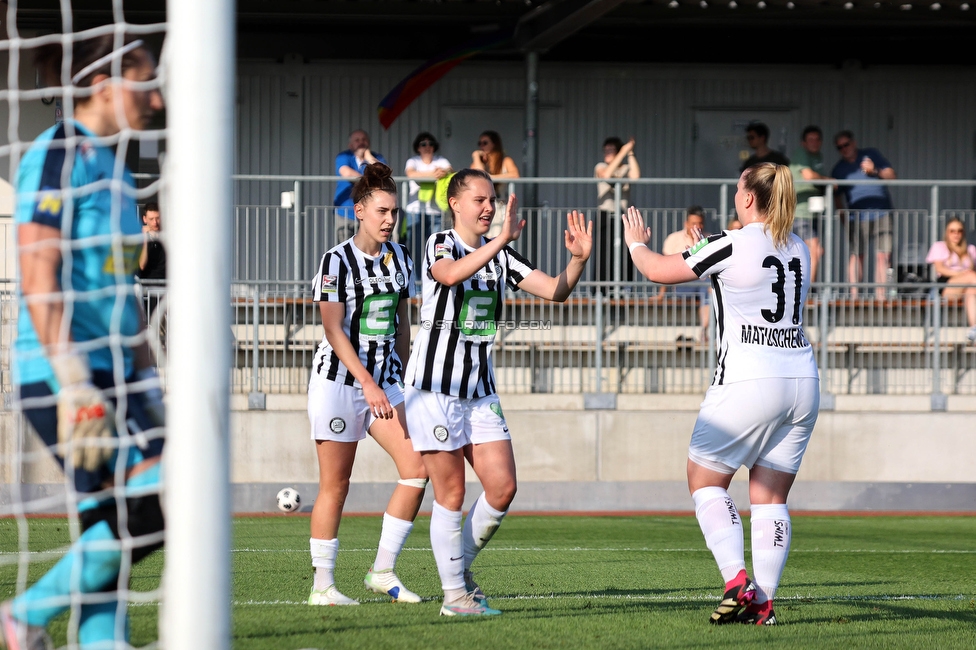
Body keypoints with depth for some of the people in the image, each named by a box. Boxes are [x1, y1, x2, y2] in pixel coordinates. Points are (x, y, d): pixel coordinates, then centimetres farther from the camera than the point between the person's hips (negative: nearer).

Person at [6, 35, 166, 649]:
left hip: (112, 376, 9)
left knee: (114, 531, 3)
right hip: (65, 373, -9)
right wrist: (73, 384, -22)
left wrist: (146, 380, 20)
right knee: (157, 507, -15)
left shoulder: (112, 165, 17)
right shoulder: (57, 156, -10)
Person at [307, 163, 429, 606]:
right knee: (335, 484, -4)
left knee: (418, 469, -8)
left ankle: (383, 571, 1)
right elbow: (333, 329, -14)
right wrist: (367, 383, -19)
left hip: (384, 384, 6)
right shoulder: (337, 261, -9)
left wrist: (400, 380, 16)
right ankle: (322, 585, 4)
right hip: (338, 381, -6)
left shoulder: (399, 258, 9)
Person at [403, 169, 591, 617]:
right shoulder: (440, 244, -8)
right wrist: (500, 241, -43)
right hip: (435, 386, -6)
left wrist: (578, 260, -16)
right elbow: (450, 274, -32)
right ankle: (454, 593, 5)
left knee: (502, 488, -2)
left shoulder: (500, 254, 10)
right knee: (451, 493, -4)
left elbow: (555, 291, 3)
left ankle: (460, 566, 19)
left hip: (480, 389, 6)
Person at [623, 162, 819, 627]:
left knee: (704, 481, 8)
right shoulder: (798, 249, 9)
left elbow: (660, 271, 0)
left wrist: (636, 243, 20)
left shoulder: (732, 246, -10)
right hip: (801, 380, 6)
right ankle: (763, 602, 3)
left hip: (748, 380, -6)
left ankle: (738, 582, -7)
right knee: (771, 497, 9)